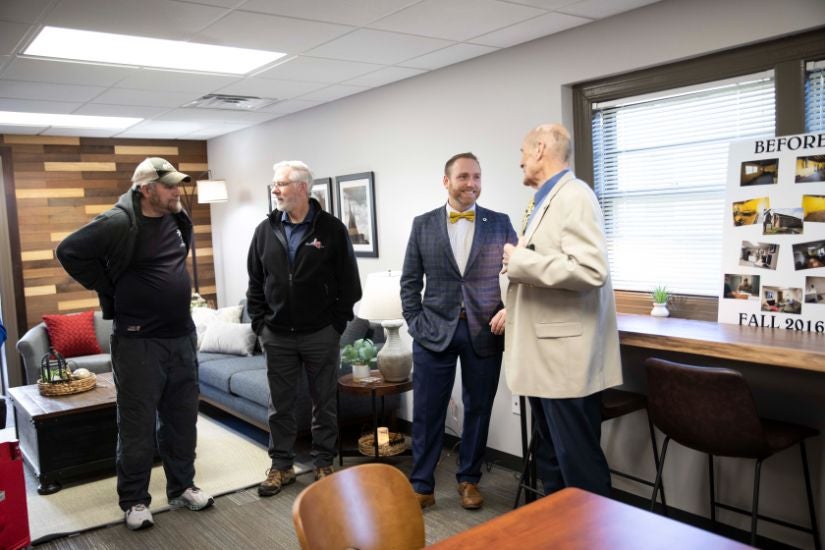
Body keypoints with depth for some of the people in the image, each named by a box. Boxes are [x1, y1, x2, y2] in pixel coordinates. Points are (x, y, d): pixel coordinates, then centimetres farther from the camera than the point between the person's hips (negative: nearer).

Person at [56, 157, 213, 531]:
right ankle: (134, 500, 21)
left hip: (182, 337, 7)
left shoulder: (175, 219, 6)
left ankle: (182, 487, 30)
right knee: (137, 425, 5)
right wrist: (110, 290, -10)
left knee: (182, 419, 14)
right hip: (139, 342, -6)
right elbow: (69, 252, -14)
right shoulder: (119, 222, -15)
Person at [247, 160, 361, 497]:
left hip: (321, 335, -3)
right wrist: (260, 324, 3)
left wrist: (337, 324, -6)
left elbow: (348, 283, -4)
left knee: (324, 403, 10)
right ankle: (281, 466, 25)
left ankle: (324, 463, 25)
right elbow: (255, 283, 9)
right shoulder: (265, 231, 4)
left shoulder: (331, 229, -6)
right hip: (277, 337, 3)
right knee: (280, 405, 11)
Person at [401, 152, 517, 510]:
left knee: (478, 409, 10)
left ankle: (469, 480, 29)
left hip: (485, 332, 1)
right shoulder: (423, 225, 5)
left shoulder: (500, 224, 4)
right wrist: (415, 324, -1)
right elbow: (410, 280, 6)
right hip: (435, 331, 0)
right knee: (427, 411, 4)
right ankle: (421, 485, 19)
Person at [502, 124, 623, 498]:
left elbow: (590, 270, -26)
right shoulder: (545, 201, 14)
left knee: (579, 463, 0)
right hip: (544, 353, 10)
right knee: (551, 459, 19)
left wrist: (519, 260, -19)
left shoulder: (574, 196, -14)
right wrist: (511, 312, 20)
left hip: (566, 355, -10)